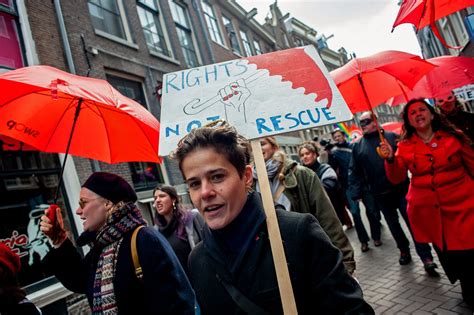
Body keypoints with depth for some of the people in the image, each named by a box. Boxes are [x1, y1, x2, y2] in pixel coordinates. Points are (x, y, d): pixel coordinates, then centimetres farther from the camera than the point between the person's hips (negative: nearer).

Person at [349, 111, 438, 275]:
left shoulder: (391, 137, 0)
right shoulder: (358, 146, 6)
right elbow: (354, 172, 5)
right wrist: (356, 192, -2)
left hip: (401, 188, -3)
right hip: (380, 194, 3)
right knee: (393, 224, 15)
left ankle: (426, 257, 2)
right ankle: (404, 250, 34)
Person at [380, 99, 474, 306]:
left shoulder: (453, 137, 2)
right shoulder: (405, 146, 2)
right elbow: (397, 178, -2)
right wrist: (390, 159, -18)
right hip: (429, 211, 1)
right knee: (448, 255, 9)